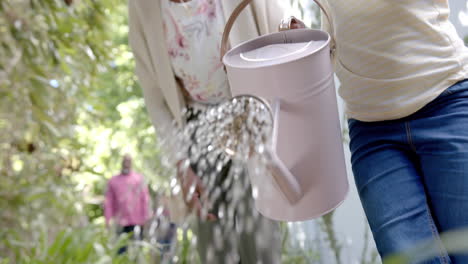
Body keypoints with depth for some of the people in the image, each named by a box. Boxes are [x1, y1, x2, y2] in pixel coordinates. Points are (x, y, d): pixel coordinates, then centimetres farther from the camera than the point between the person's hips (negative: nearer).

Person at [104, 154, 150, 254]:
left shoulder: (139, 179, 5)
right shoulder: (113, 181, 8)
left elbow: (145, 199, 2)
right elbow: (109, 202, 6)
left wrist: (145, 217, -3)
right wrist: (108, 220, 0)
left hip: (137, 221, 0)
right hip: (120, 222, 1)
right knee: (122, 250, -2)